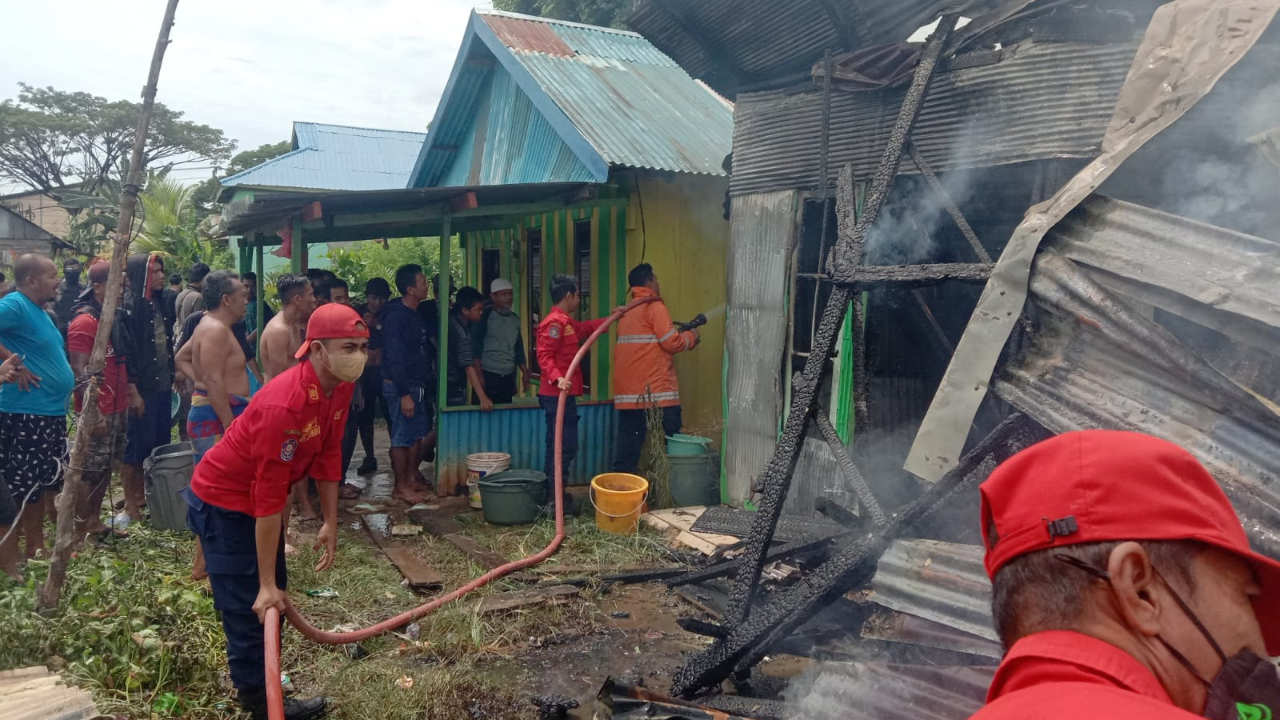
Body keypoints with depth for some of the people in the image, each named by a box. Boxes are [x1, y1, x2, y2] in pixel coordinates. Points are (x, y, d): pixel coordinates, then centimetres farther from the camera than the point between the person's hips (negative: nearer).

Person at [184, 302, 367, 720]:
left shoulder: (341, 387, -10)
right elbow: (268, 499, -33)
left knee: (273, 601, 16)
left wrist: (331, 523, 3)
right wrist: (266, 584, -28)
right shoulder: (284, 405, -36)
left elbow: (329, 454, 2)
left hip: (260, 496, 9)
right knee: (250, 611, -4)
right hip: (224, 501, -9)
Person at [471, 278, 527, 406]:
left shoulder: (515, 319, 13)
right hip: (488, 375, -5)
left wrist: (524, 371, 15)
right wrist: (479, 374, -11)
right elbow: (476, 347, -6)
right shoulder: (486, 317, -4)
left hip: (508, 377, 5)